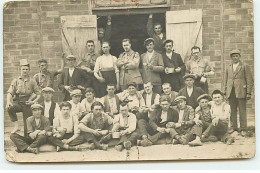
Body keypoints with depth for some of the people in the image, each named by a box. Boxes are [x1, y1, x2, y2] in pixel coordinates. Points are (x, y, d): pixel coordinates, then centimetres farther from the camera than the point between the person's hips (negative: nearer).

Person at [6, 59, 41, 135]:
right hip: (17, 103, 0)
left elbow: (38, 94, 8)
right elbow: (10, 92, -3)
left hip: (27, 104, 0)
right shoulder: (16, 81, 6)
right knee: (9, 108, -33)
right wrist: (8, 102, -22)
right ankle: (16, 125, -20)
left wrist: (33, 101, -10)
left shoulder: (32, 82, 6)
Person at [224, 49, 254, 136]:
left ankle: (243, 129, 1)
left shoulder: (245, 66, 5)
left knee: (242, 111, -3)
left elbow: (249, 80, 1)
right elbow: (226, 81, 19)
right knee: (232, 111, 4)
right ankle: (234, 129, 10)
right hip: (231, 93, 4)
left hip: (241, 92, -4)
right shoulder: (228, 68, 17)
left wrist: (248, 93, -6)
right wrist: (225, 92, 10)